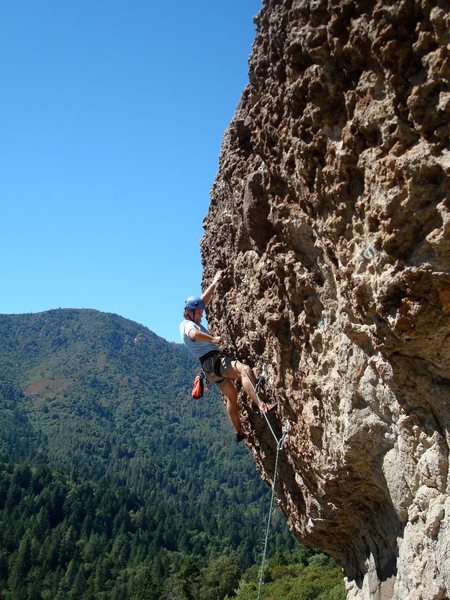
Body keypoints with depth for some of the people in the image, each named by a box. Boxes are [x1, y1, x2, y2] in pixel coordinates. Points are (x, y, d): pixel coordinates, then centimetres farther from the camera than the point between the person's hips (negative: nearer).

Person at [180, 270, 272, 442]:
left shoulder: (192, 322, 20)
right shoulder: (187, 325, -8)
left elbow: (205, 299, 26)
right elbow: (194, 334, -35)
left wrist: (215, 282, 26)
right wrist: (213, 339, -42)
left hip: (213, 364, 11)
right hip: (213, 361, -11)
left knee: (232, 396, 17)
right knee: (244, 369, -30)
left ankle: (239, 432, 24)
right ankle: (260, 404, -45)